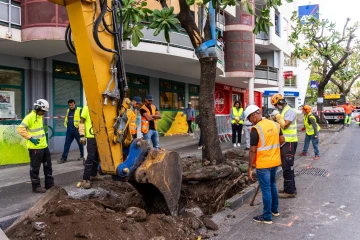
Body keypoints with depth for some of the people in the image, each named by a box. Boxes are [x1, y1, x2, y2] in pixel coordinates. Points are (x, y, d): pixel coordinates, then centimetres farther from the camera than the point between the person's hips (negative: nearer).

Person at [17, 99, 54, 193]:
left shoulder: (40, 116, 13)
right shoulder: (30, 117, -15)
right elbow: (20, 129, -20)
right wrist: (30, 138, -22)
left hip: (44, 146, 9)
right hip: (35, 147, -9)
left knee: (48, 165, 15)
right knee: (35, 168, 2)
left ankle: (49, 184, 25)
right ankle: (36, 187, 12)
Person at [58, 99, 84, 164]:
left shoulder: (79, 110, -7)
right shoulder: (68, 110, 14)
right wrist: (66, 126, 18)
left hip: (77, 130, -6)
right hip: (69, 130, 6)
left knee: (80, 143, 6)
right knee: (66, 144, 5)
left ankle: (82, 156, 21)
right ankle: (64, 158, 8)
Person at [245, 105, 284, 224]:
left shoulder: (255, 129, -20)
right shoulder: (275, 124, 2)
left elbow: (253, 151, -18)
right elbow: (282, 140, 9)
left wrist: (250, 168, -12)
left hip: (263, 164, -7)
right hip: (275, 161, 7)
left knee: (266, 190, 2)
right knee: (272, 185, 23)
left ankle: (267, 217, 12)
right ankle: (275, 210, 36)